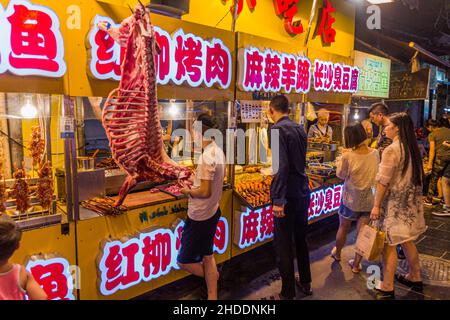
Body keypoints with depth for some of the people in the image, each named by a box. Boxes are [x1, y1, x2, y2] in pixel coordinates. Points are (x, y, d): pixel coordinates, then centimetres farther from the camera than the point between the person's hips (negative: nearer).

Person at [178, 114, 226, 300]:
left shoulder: (207, 157, -25)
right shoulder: (218, 152, 3)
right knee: (207, 256, 20)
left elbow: (205, 192, -27)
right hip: (212, 211, 9)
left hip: (200, 216, -9)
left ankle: (212, 276, 25)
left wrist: (188, 191, -10)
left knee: (184, 261, 7)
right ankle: (212, 296, 31)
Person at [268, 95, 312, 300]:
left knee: (283, 246, 3)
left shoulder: (278, 129, -15)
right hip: (303, 192, 8)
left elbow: (282, 165, -24)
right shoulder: (299, 129, 9)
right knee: (301, 239, 21)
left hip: (288, 196, -8)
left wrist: (278, 200, -23)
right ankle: (305, 283, 37)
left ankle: (287, 294, 15)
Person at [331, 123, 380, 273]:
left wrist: (339, 162, 7)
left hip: (351, 199, -3)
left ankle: (337, 253, 41)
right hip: (369, 199, 3)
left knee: (343, 228, 18)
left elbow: (341, 174, -6)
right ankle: (356, 264, 20)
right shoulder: (375, 154, -9)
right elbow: (374, 172, 8)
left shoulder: (348, 156, -22)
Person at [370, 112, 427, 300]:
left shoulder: (392, 150, -18)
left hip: (394, 203, -8)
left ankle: (387, 288, 10)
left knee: (389, 245, 0)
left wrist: (376, 205, -13)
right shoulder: (413, 148, 7)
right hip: (410, 202, 8)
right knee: (406, 241, 20)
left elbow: (383, 181, -19)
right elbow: (416, 177, 15)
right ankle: (415, 278, 35)